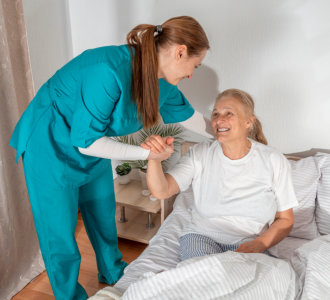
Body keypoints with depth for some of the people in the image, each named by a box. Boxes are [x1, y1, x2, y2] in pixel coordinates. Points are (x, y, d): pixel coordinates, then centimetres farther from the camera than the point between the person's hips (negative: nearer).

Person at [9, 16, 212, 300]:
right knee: (59, 230, 5)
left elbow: (187, 114, 9)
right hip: (52, 146, -7)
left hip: (93, 144, 8)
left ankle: (113, 272, 46)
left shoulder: (161, 81, -9)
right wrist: (145, 153, -26)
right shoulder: (109, 71, -36)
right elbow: (86, 141, -30)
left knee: (103, 214, 21)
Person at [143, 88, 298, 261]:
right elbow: (161, 191, -12)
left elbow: (285, 220, 4)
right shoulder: (200, 154, -1)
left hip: (249, 242, 1)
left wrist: (258, 244, -15)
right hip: (201, 236, 0)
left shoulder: (274, 161, -2)